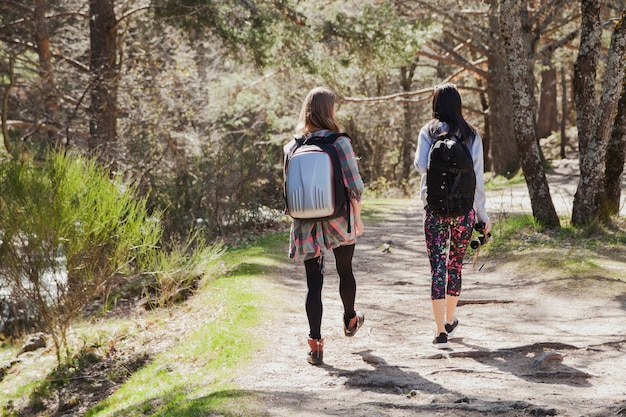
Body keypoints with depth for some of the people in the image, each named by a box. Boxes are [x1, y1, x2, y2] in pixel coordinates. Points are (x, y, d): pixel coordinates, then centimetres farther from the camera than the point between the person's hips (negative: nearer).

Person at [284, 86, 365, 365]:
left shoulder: (292, 147, -2)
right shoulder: (340, 143, -12)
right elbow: (354, 186, -12)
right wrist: (357, 218, -1)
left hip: (307, 224, 1)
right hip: (339, 221, -1)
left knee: (313, 283, 3)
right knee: (345, 271, 22)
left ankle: (315, 343, -5)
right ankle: (350, 320, 44)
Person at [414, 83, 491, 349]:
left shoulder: (428, 132, -1)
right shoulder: (471, 135, 4)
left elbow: (421, 165, -13)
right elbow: (478, 177, 2)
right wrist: (482, 214, 7)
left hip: (435, 209, -2)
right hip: (464, 208, 2)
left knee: (438, 267, -1)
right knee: (456, 264, 17)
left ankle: (441, 332, -9)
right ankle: (449, 322, 32)